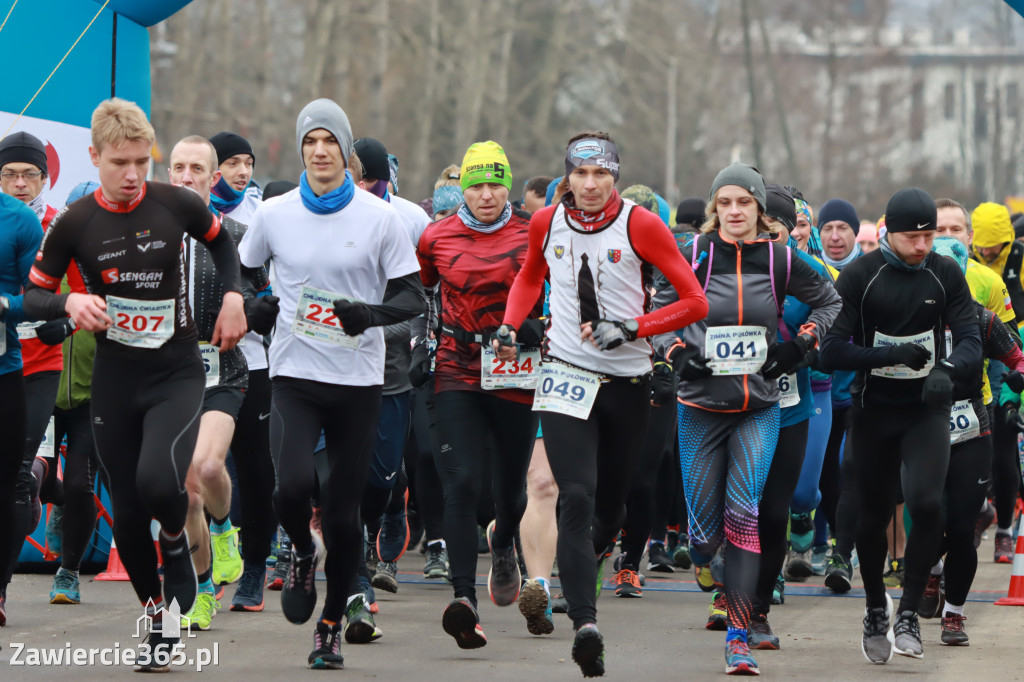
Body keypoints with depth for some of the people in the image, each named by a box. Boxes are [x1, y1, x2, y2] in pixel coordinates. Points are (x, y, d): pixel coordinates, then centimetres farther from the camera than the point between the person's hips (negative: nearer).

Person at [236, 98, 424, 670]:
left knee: (345, 511, 1)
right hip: (295, 375, 1)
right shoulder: (274, 215, 4)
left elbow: (412, 297, 0)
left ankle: (333, 620, 19)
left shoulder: (380, 217, -2)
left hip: (359, 381, 0)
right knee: (293, 486, -21)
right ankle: (303, 553, 13)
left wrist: (370, 312, -20)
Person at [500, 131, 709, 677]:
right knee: (576, 498, -17)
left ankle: (586, 564, 46)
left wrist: (630, 328, -17)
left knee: (611, 500, 13)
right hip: (566, 379, 0)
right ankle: (585, 622, -25)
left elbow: (695, 302, -7)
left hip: (628, 381, 0)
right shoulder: (546, 223, 2)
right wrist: (510, 325, 8)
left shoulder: (641, 225, -8)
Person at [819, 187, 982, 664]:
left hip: (927, 409, 0)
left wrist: (947, 369, -28)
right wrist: (892, 355, -24)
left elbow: (970, 339, -6)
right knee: (874, 516, 8)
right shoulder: (859, 277, -7)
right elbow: (831, 351, -11)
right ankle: (876, 611, 31)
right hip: (874, 410, 0)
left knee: (926, 504, -20)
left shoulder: (946, 276, -1)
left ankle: (909, 613, -7)